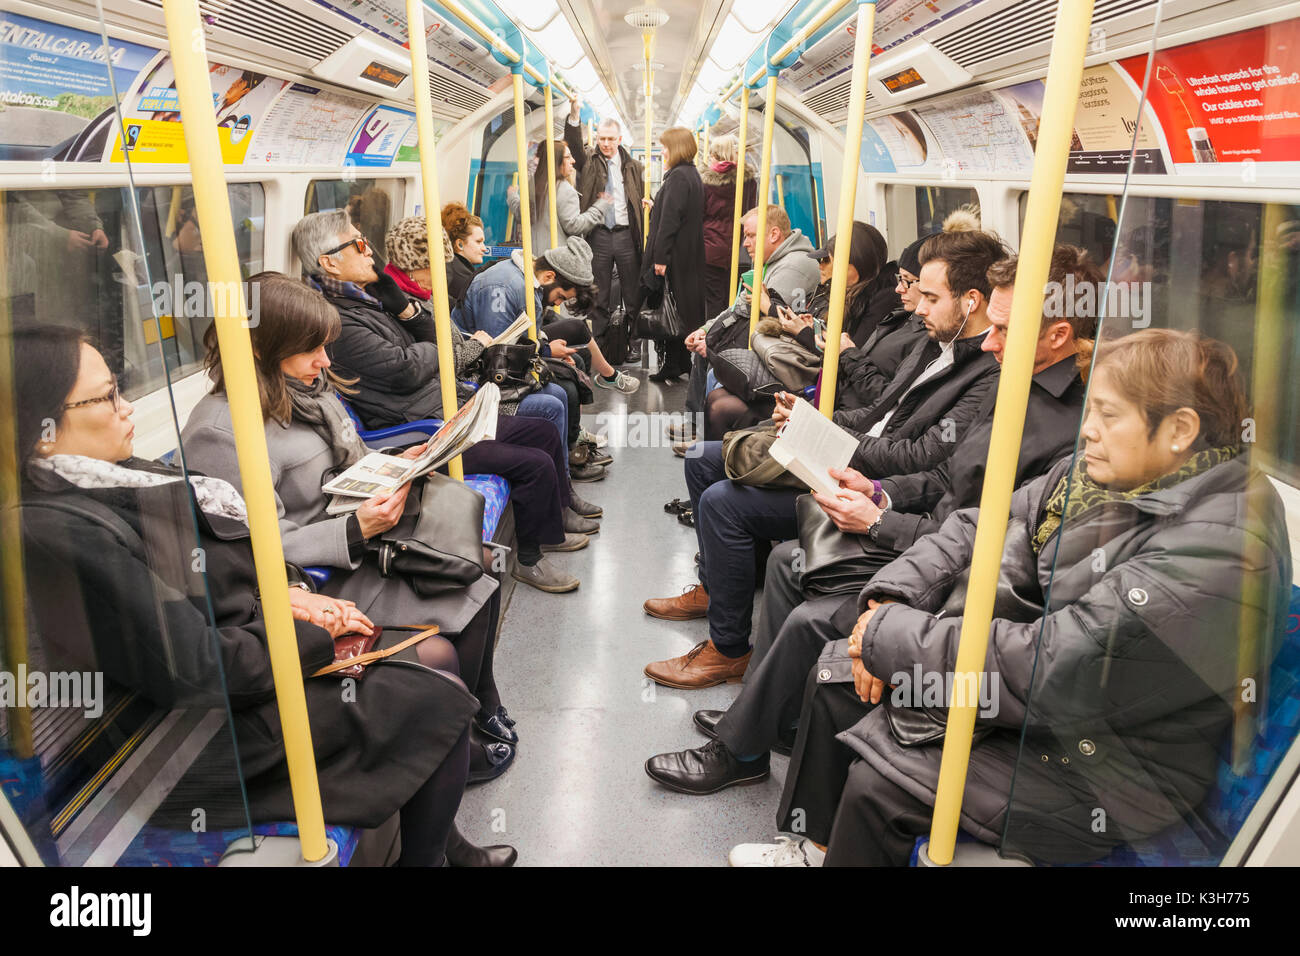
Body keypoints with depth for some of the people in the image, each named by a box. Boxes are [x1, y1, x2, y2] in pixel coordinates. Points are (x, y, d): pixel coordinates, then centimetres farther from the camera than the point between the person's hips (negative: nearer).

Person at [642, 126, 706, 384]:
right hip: (690, 254, 10)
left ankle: (672, 366, 4)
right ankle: (683, 363, 22)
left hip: (675, 256, -10)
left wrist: (661, 257, -22)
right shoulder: (692, 174, 13)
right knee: (688, 307, 13)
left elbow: (670, 220, -22)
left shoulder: (678, 177, -17)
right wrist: (656, 208, 29)